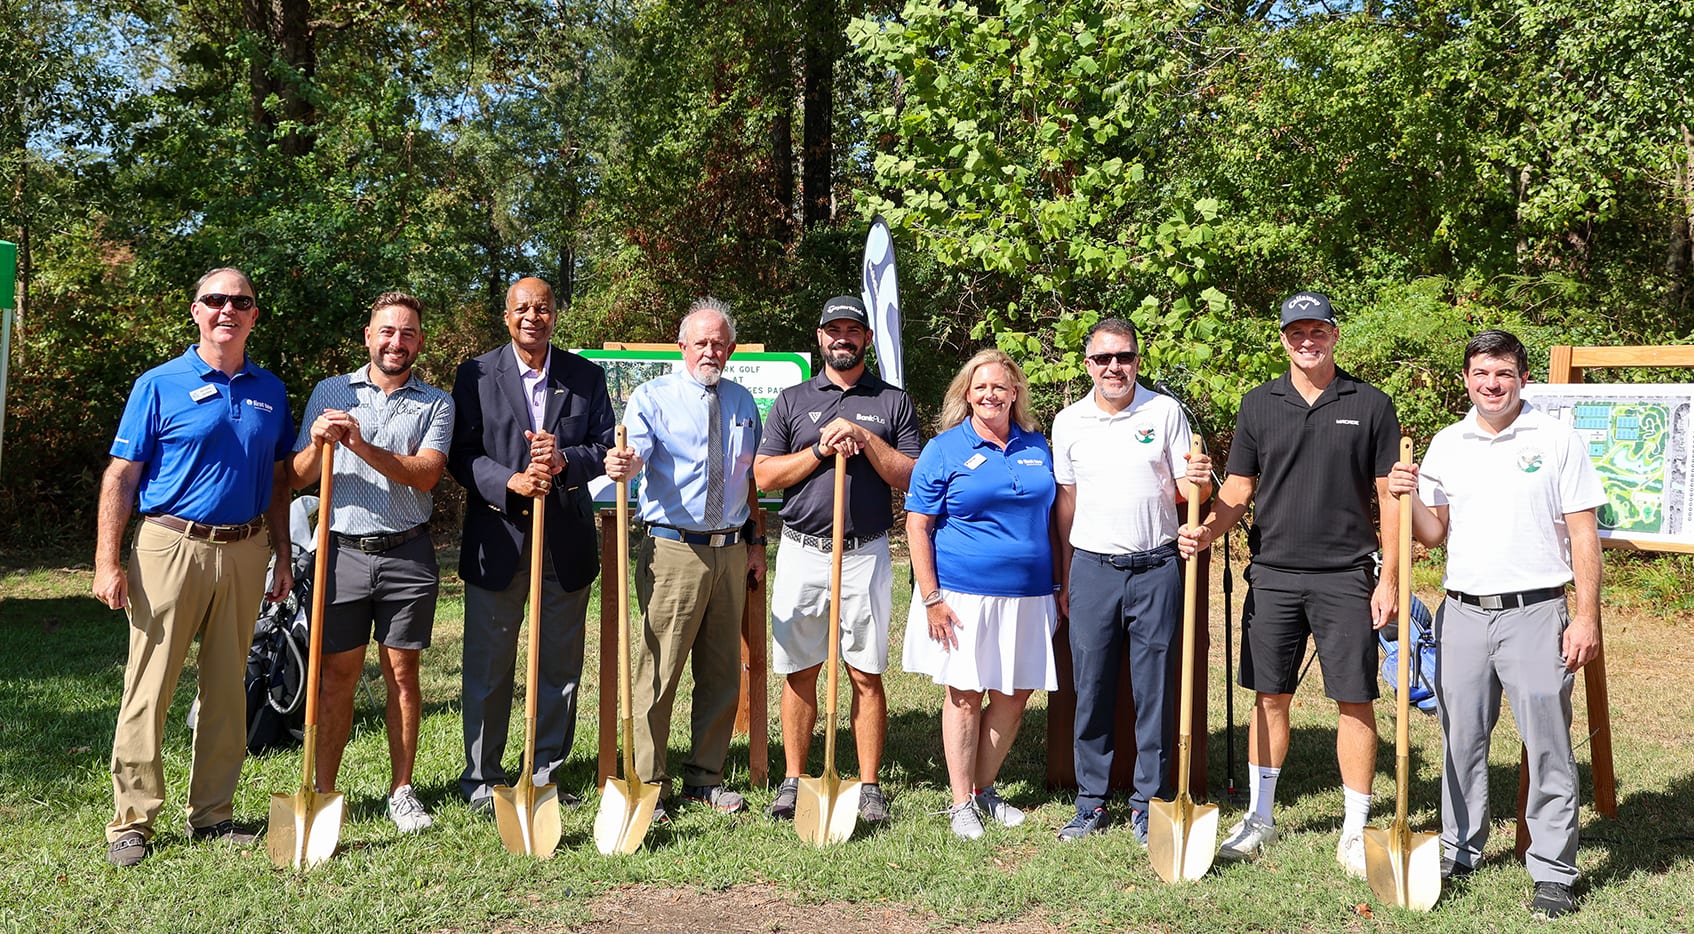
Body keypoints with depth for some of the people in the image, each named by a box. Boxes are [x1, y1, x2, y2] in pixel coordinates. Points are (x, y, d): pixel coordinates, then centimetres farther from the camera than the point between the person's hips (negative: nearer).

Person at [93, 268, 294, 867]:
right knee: (149, 689, -2)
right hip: (171, 546, -4)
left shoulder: (269, 391, 11)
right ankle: (131, 823, 7)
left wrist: (282, 559, 12)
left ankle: (212, 815, 19)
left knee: (227, 689, 9)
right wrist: (107, 563, -9)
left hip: (244, 552, 4)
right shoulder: (161, 385, -1)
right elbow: (120, 477, -2)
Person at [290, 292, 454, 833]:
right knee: (337, 675, 2)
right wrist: (317, 443, -14)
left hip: (408, 555, 0)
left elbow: (426, 474, -10)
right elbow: (299, 480, 7)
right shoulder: (331, 393, 8)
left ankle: (401, 791, 16)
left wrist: (363, 446, -22)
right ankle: (323, 792, 12)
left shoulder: (435, 403, 6)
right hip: (343, 551, 0)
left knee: (402, 673, 6)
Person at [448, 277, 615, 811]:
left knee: (560, 667, 9)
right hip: (497, 538, -2)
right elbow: (461, 455, -4)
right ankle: (482, 779, 19)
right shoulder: (477, 375, 2)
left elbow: (606, 446, 2)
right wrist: (510, 481, -20)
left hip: (567, 541, 2)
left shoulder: (586, 377, 7)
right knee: (488, 668, 6)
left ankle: (547, 776, 22)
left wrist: (565, 460, -18)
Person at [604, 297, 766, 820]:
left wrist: (754, 542, 12)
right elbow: (636, 454, -19)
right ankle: (647, 784, 6)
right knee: (660, 669, -5)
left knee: (723, 672, 10)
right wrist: (622, 464, -42)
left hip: (731, 549, 5)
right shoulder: (653, 397, -1)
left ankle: (705, 778, 22)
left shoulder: (743, 403, 13)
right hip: (673, 547, -5)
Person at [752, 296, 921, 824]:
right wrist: (821, 449, -8)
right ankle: (793, 781, 15)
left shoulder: (893, 403, 9)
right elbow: (764, 476, 3)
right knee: (799, 672, 5)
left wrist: (865, 439, -11)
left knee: (866, 675, 2)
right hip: (803, 552, 1)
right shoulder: (791, 401, 11)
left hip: (866, 554, -1)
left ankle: (869, 786, 10)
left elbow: (912, 478, 0)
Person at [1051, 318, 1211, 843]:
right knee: (1091, 689, 5)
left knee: (1155, 690, 3)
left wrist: (1200, 481, -22)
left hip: (1155, 569, -1)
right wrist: (1066, 580, 11)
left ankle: (1149, 802, 15)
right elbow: (1066, 501, 12)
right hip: (1092, 568, 1)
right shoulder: (1069, 422, 7)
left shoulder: (1165, 412, 2)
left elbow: (1186, 489, 2)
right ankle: (1091, 800, 17)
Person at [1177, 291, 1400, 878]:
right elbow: (1238, 492, 9)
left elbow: (1390, 498, 2)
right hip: (1273, 575, 2)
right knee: (1270, 697, 9)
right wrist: (1205, 531, -10)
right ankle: (1259, 818, 23)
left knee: (1355, 700, 1)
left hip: (1346, 576, -2)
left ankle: (1356, 831, 12)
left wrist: (1389, 579, -4)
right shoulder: (1259, 405, 8)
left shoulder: (1370, 406, 2)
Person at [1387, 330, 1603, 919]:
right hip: (1462, 612, 4)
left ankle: (1553, 873, 10)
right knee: (1461, 741, 11)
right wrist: (1410, 497, -8)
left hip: (1534, 612, -3)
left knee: (1548, 748, -1)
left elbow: (1583, 533, -2)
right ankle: (1460, 853, 25)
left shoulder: (1556, 439, -1)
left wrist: (1587, 616, -7)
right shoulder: (1446, 444, 9)